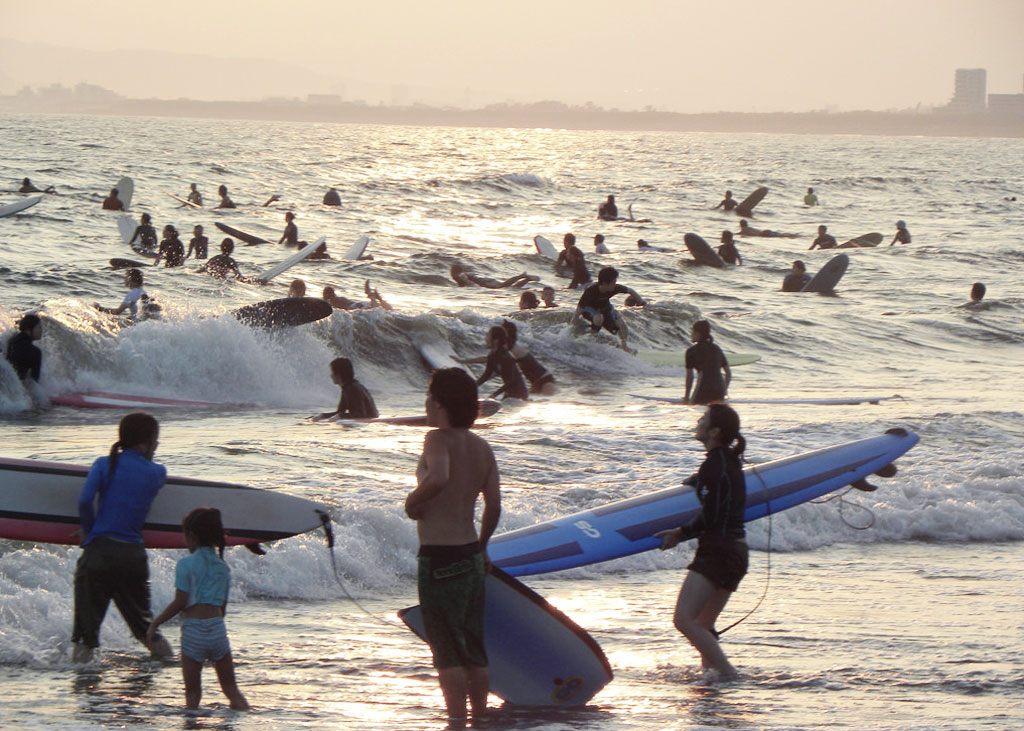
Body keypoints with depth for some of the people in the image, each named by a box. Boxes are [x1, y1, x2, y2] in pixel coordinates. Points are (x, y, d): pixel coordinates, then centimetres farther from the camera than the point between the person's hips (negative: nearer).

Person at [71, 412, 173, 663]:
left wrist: (88, 528, 4)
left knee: (86, 624, 3)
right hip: (134, 554, 2)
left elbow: (84, 500, -10)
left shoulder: (105, 464, 0)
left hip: (99, 551, -2)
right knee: (142, 621, 19)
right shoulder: (158, 473, 6)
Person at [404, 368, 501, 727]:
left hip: (439, 556, -7)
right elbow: (494, 505, 8)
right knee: (474, 648, 15)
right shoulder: (481, 447, 8)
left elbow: (438, 478, -34)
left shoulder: (438, 439, -13)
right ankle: (480, 718, 19)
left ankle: (457, 721, -4)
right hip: (471, 555, 7)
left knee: (446, 649, -2)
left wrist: (413, 499, -15)